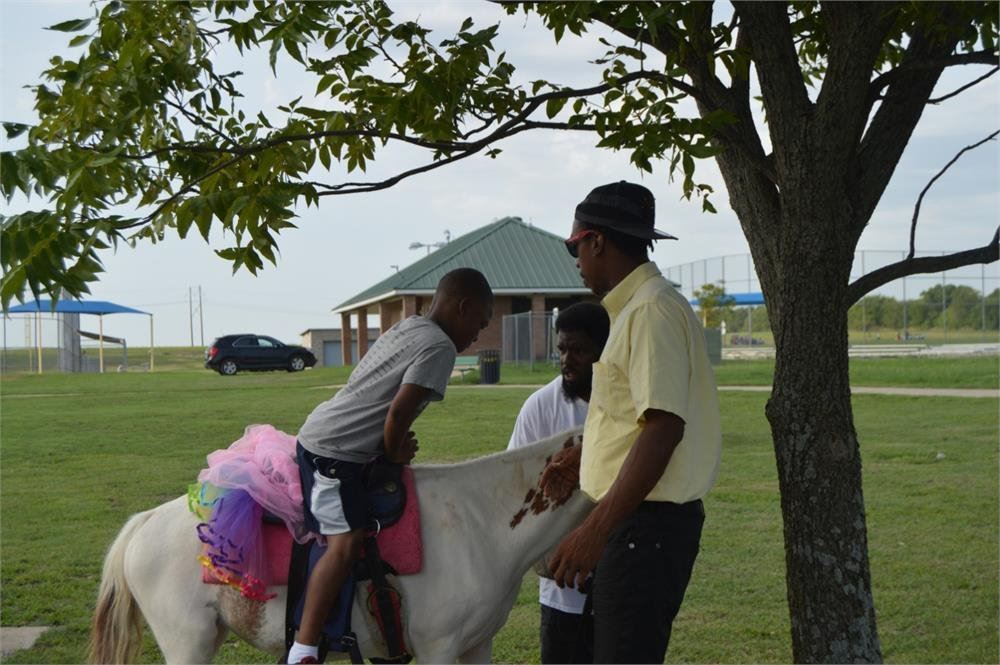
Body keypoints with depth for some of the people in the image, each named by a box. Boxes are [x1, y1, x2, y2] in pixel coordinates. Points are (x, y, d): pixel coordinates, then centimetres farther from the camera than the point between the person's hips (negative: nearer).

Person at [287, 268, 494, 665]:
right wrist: (393, 453, -2)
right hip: (336, 450, -11)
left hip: (317, 434, 11)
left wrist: (395, 446, 16)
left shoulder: (404, 329, 18)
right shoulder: (440, 346, -10)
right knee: (347, 542, -20)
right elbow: (399, 410, -18)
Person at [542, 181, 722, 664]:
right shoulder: (634, 308, 17)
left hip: (646, 523, -10)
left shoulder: (652, 311, -15)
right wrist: (581, 456, 14)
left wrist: (595, 530, -26)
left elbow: (663, 428, -24)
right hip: (634, 520, 10)